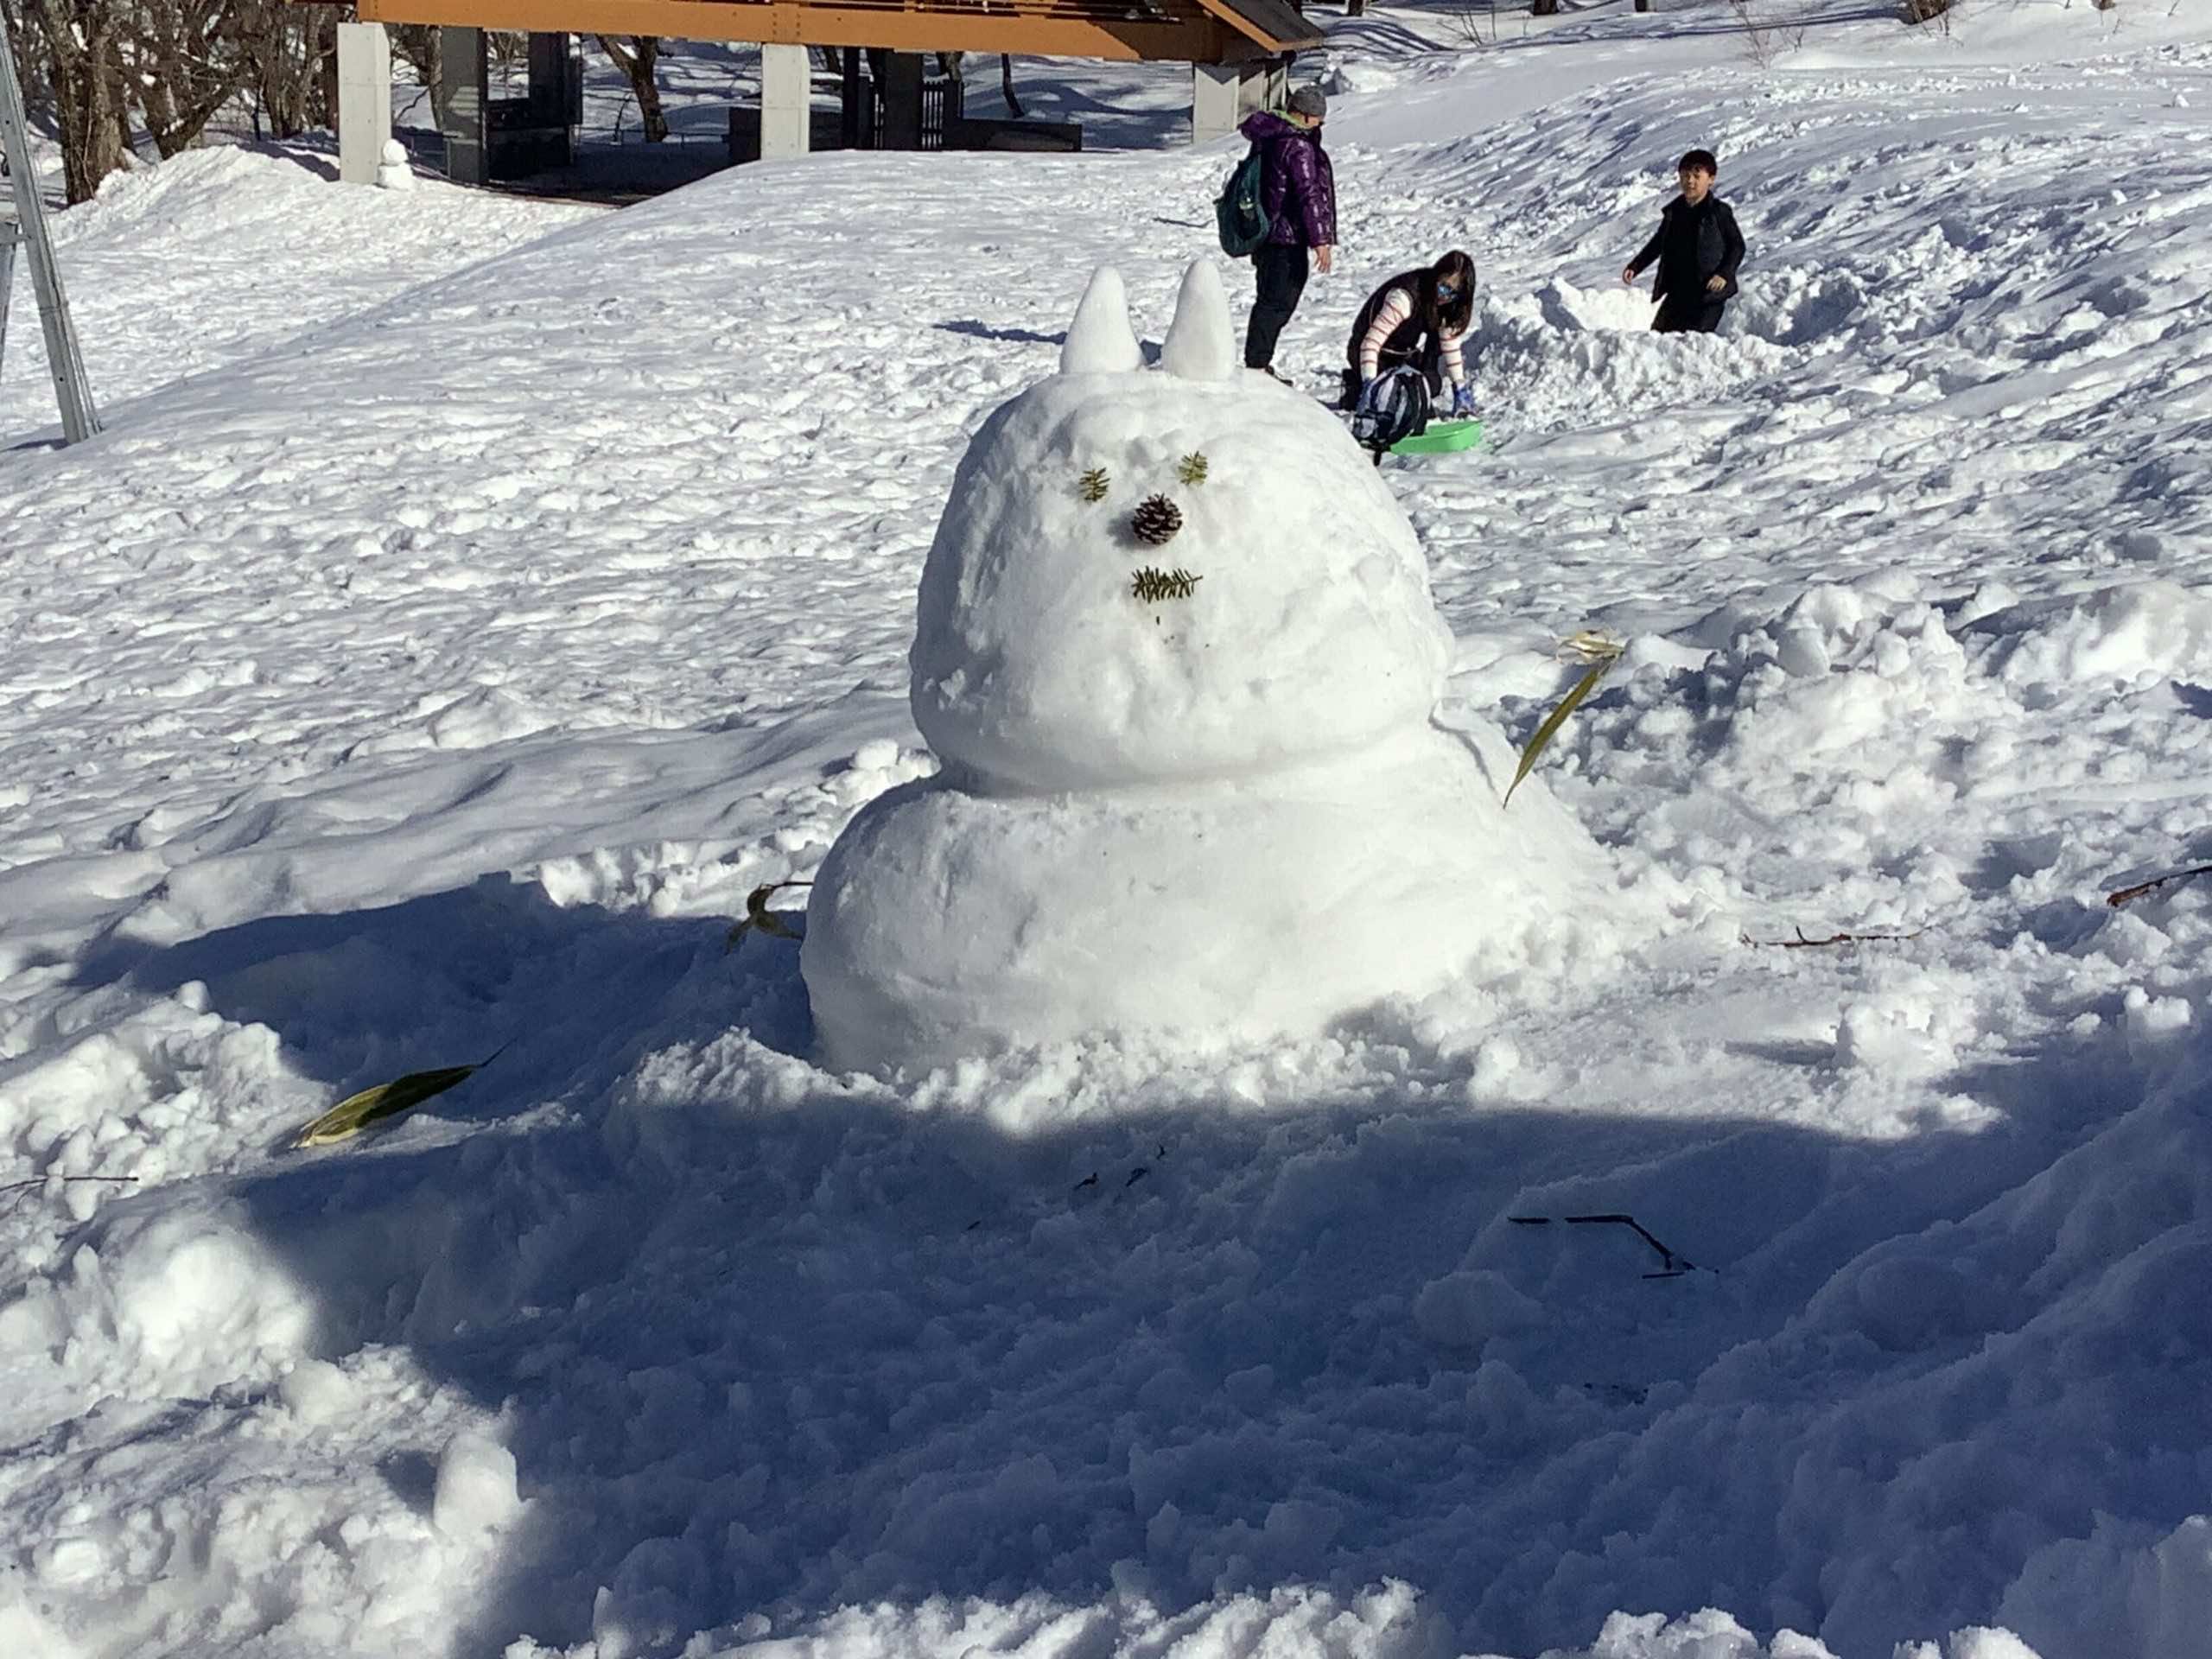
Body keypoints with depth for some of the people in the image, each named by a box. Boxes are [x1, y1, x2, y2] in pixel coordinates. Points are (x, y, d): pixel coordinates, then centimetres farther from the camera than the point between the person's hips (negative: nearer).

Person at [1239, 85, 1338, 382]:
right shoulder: (1299, 146, -18)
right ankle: (1257, 364, -3)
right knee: (1277, 302, -5)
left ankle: (1258, 363, 23)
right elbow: (1309, 195, -21)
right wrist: (1320, 240, -20)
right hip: (1287, 238, -10)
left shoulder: (1269, 136, 11)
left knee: (1271, 300, 17)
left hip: (1268, 234, 10)